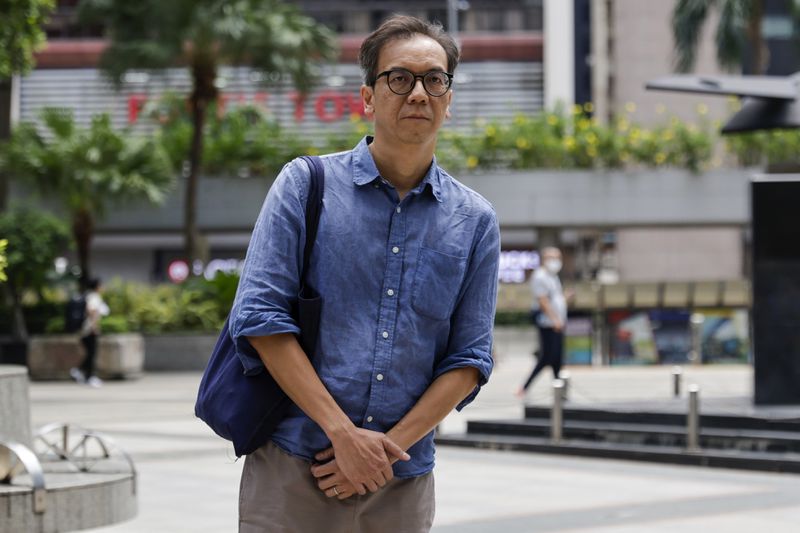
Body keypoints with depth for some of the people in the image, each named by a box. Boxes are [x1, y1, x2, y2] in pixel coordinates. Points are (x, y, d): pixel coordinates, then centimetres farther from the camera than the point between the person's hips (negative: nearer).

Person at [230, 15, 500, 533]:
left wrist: (389, 447, -9)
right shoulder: (306, 184, 1)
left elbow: (469, 358, 5)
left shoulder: (475, 221, 7)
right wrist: (345, 433, -13)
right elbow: (260, 316, -7)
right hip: (292, 470, -2)